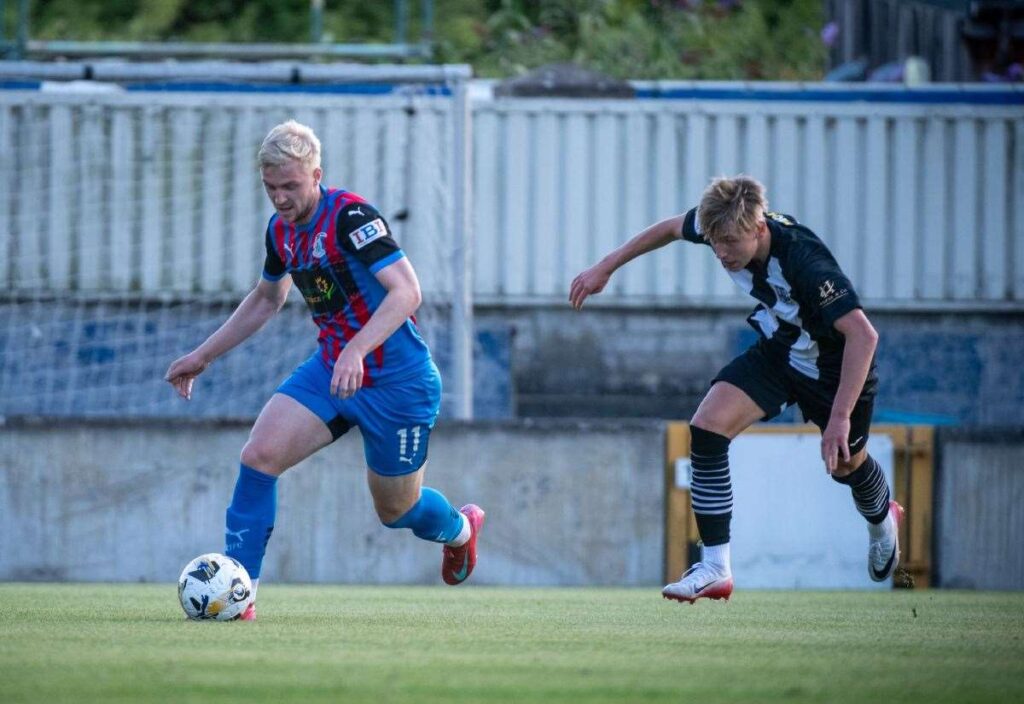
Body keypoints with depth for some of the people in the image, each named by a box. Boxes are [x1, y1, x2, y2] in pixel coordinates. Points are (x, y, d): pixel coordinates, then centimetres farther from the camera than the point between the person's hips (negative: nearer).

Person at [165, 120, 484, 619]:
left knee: (396, 510, 10)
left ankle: (459, 528, 46)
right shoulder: (281, 230, 3)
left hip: (397, 382, -6)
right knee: (260, 455, -15)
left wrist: (357, 351, -44)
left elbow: (406, 291, -31)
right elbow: (266, 299, 23)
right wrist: (202, 357, 21)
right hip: (329, 368, 6)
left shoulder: (350, 216, -21)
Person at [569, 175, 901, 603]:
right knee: (706, 428, -16)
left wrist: (840, 417, -47)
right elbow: (672, 228, 3)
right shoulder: (727, 228, -21)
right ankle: (715, 568, -13)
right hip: (777, 352, 5)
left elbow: (863, 335, -43)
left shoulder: (803, 260, -40)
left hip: (835, 367, -5)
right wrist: (606, 267, 6)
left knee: (845, 463, 18)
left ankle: (881, 520, 57)